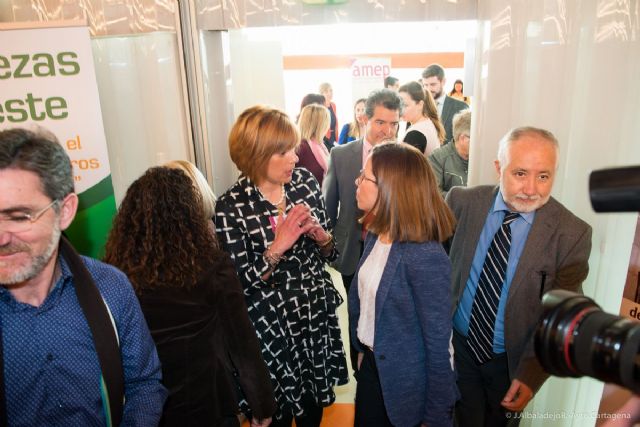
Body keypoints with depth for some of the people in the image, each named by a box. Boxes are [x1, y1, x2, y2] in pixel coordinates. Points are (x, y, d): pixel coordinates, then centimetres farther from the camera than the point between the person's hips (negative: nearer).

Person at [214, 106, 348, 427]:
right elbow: (240, 283, -15)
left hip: (317, 314, 4)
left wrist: (321, 237, -16)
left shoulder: (305, 182, -4)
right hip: (270, 327, -4)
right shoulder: (230, 208, -17)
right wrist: (278, 246, -26)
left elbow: (330, 253, 5)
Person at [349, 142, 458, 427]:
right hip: (371, 365, 7)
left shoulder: (426, 257, -28)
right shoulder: (375, 235, -5)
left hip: (403, 385, -6)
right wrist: (362, 349, 13)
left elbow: (439, 344, -21)